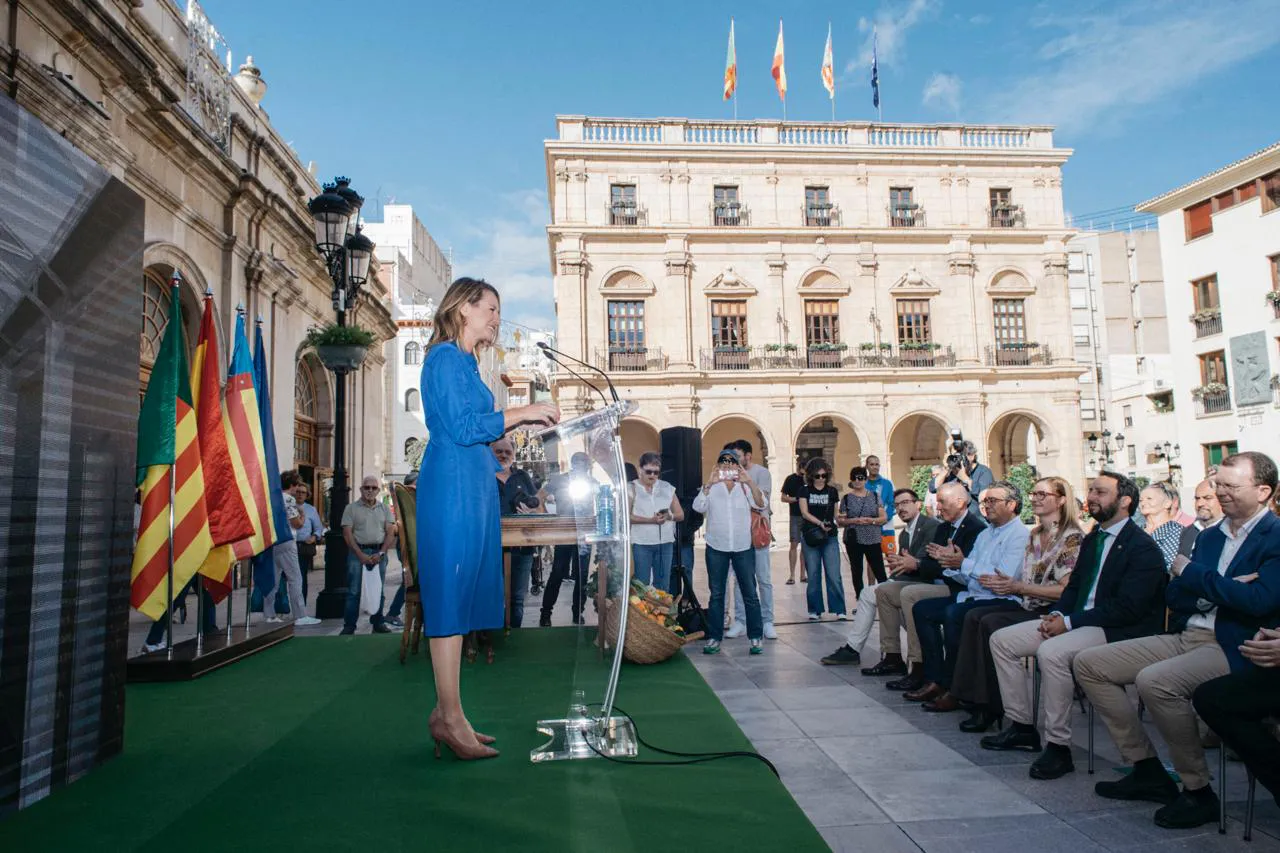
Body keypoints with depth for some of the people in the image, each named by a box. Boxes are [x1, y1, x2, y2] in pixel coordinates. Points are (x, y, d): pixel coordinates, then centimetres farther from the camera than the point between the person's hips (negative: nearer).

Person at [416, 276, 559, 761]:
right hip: (453, 487, -10)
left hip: (471, 488, 10)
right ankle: (450, 717, 1)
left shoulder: (462, 361, 22)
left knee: (461, 595, 9)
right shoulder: (446, 357, -7)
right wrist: (521, 412, -10)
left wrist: (522, 421, 18)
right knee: (451, 593, -6)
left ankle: (446, 713, 16)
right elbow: (462, 428, -16)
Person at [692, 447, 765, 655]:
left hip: (743, 547, 0)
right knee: (716, 595, 7)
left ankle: (756, 637, 11)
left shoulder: (745, 487, 4)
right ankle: (714, 638, 13)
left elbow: (760, 504, -13)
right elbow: (698, 507, -14)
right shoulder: (711, 488, 3)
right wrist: (709, 484, -29)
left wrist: (749, 481, -29)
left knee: (750, 594, 2)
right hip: (716, 548, 0)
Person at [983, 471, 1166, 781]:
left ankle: (1058, 746, -21)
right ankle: (1022, 727, 7)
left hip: (1118, 630, -9)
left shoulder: (1143, 548, -12)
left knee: (1051, 651, -35)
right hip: (1077, 621, 9)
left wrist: (1069, 622, -20)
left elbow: (1127, 608, -20)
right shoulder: (1091, 540, 16)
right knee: (1001, 639, 0)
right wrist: (1057, 614, -1)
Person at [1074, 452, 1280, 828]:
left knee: (1154, 681, -34)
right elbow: (1175, 597, 10)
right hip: (1185, 637, 8)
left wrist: (1192, 573, -11)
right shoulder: (1210, 536, 16)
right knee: (1088, 664, -1)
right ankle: (1148, 770, 6)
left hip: (1233, 649, -8)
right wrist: (1221, 589, -9)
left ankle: (1199, 792, -12)